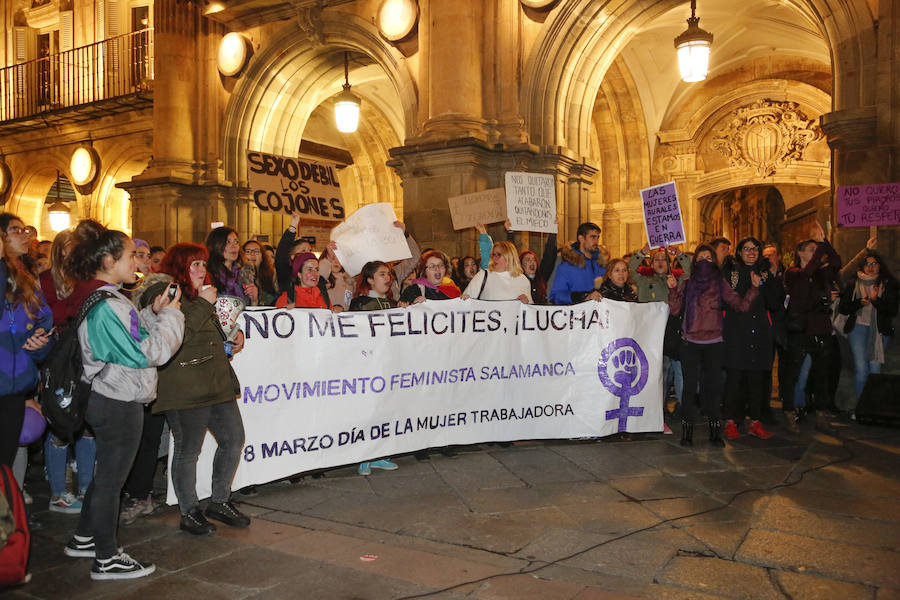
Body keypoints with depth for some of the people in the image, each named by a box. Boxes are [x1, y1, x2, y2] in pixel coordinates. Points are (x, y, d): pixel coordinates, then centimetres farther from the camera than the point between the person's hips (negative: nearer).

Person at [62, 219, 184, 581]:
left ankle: (84, 539, 37)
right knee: (111, 478, 2)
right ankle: (107, 559, 15)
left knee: (106, 473, 23)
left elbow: (131, 339, 16)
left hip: (107, 399, 10)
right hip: (119, 404, -10)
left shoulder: (98, 299, 10)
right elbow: (150, 352, -23)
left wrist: (153, 314, 5)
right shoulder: (107, 306, -23)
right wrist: (170, 314, -12)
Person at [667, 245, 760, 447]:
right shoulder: (686, 284, 7)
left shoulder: (720, 285, 8)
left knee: (714, 385, 3)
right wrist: (673, 289, -14)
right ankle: (687, 431, 7)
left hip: (714, 343, 1)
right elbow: (675, 309, -2)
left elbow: (741, 305, 2)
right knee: (690, 386, 0)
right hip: (690, 343, 0)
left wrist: (754, 288, -10)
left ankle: (715, 432, 11)